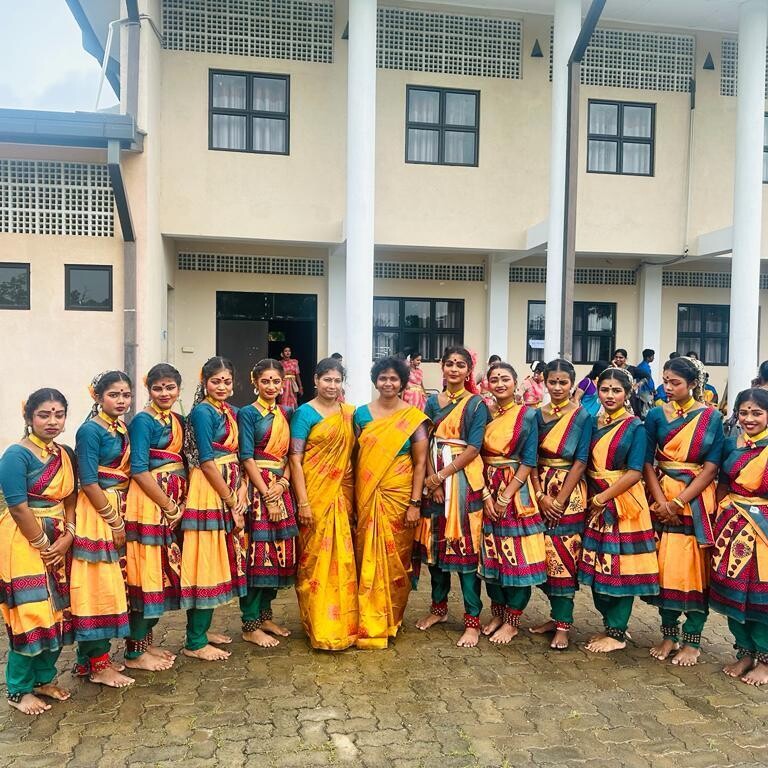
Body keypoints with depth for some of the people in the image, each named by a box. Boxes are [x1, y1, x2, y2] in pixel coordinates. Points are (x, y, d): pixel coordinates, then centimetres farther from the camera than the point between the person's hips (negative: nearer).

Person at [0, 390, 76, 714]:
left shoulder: (64, 454, 8)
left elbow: (70, 499, 9)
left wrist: (67, 536, -5)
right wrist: (44, 545, -13)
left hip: (58, 544, 7)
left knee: (57, 612, 11)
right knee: (30, 614, -4)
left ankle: (44, 678, 27)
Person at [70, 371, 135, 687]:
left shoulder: (124, 429, 10)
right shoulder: (90, 430, -11)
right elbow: (89, 482, -15)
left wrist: (123, 519, 9)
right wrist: (114, 522, -13)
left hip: (119, 510, 8)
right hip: (96, 513, -8)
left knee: (110, 586, 11)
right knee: (97, 585, -3)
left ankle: (95, 656, 22)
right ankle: (97, 665, 7)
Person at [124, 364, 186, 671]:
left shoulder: (178, 421, 13)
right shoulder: (143, 421, -9)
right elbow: (138, 469, -16)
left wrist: (180, 504, 4)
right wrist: (168, 506, -13)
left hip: (175, 504, 8)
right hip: (148, 503, -8)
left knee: (165, 572, 13)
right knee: (146, 573, -3)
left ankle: (146, 641, 26)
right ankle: (135, 652, 9)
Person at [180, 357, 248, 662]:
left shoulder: (230, 411, 12)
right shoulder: (202, 412, -12)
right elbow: (207, 462, -16)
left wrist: (242, 490, -2)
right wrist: (231, 503, -12)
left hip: (232, 491, 9)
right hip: (208, 492, -9)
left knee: (221, 559, 14)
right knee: (206, 561, -4)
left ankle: (203, 628, 27)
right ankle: (195, 643, 5)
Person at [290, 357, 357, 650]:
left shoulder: (349, 413, 10)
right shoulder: (305, 413, -4)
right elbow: (295, 460, -9)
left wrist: (354, 495, 8)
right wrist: (303, 502, -14)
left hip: (342, 494, 5)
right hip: (315, 494, -4)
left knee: (342, 557, 9)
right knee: (316, 558, 0)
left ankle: (343, 621, 24)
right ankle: (320, 627, 11)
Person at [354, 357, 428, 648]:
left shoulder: (413, 417, -2)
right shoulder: (362, 413, 5)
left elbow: (420, 463, -3)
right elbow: (355, 456, 8)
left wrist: (415, 503, -9)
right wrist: (353, 496, 4)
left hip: (399, 497, -2)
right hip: (367, 496, 2)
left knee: (395, 558, 6)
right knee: (368, 557, 7)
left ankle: (390, 619, 23)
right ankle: (369, 621, 21)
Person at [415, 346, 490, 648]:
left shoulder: (477, 404, -1)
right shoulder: (433, 402, 11)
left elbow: (474, 447, -9)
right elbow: (425, 444, 5)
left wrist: (443, 475, -14)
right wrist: (431, 478, -8)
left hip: (464, 478, -4)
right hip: (433, 479, 5)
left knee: (465, 544, -4)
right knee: (434, 541, 10)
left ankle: (472, 620, 2)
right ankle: (439, 607, 27)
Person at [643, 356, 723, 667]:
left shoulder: (711, 417, -2)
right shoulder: (656, 415, 3)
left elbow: (711, 466, -7)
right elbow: (648, 462, 0)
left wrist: (679, 502, -14)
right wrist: (661, 501, -12)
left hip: (697, 500, -2)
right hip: (662, 499, 2)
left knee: (695, 568, 2)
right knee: (665, 565, 4)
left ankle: (692, 641, 12)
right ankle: (669, 635, 18)